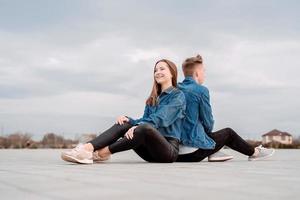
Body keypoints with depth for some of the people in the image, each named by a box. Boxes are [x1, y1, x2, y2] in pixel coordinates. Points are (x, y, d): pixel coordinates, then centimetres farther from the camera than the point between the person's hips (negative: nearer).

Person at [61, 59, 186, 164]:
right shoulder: (153, 98, 22)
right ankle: (87, 149, -35)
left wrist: (138, 127, -30)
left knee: (145, 128, -36)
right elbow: (144, 120, 10)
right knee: (123, 124, -16)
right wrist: (129, 121, -11)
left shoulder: (178, 96, 0)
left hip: (169, 149, -6)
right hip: (151, 151, 6)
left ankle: (102, 152, -29)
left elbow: (161, 118, -16)